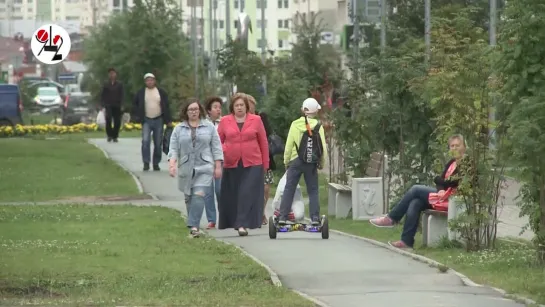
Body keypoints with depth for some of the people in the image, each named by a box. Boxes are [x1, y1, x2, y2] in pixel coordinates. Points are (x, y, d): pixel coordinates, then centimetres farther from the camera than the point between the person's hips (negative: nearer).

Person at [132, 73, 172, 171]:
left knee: (158, 144, 3)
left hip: (158, 120, 1)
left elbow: (166, 107, 4)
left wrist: (169, 120, 0)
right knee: (145, 141, -16)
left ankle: (156, 163, 13)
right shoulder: (141, 93, 2)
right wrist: (139, 115, 3)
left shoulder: (161, 92, 2)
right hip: (146, 121, -1)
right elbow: (135, 105, 14)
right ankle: (146, 163, -12)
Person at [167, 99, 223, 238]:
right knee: (189, 197, 8)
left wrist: (218, 167, 0)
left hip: (204, 168, -2)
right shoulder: (179, 129, 9)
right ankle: (193, 225, 22)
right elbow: (173, 148, 5)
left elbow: (216, 147, 5)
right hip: (186, 169, 2)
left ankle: (193, 226, -19)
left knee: (199, 195, -15)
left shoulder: (209, 127, 6)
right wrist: (172, 164, -10)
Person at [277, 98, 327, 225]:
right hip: (311, 163, 0)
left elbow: (288, 145, -1)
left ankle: (282, 216, -1)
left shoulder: (295, 124, -2)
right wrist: (322, 163, 10)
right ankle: (315, 218, 3)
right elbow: (323, 148, -4)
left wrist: (286, 162, 8)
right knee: (313, 191, 9)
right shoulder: (318, 126, -3)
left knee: (289, 190, 4)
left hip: (295, 161, 0)